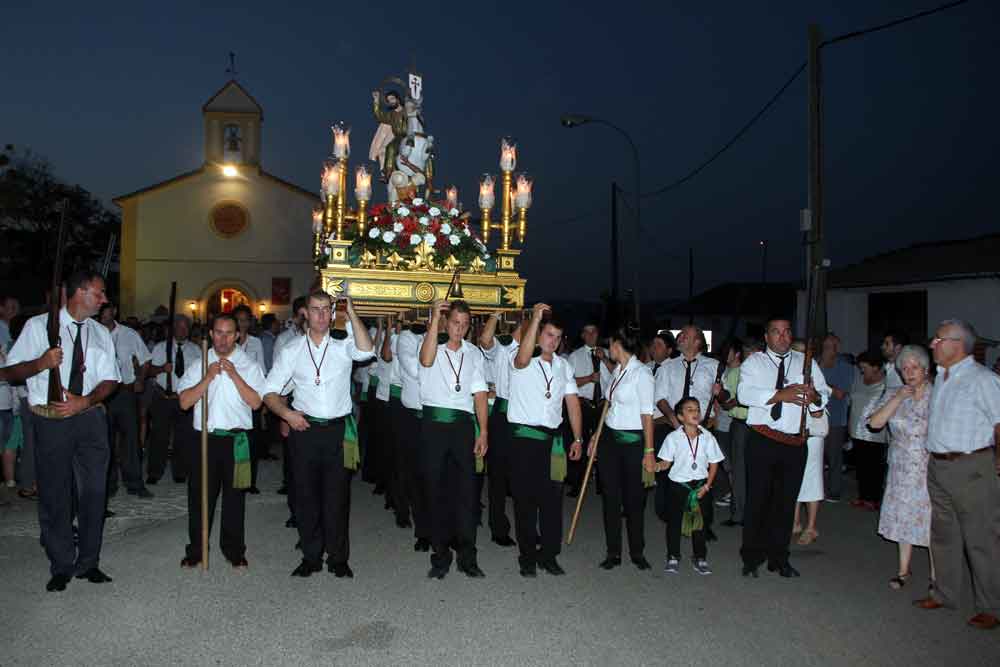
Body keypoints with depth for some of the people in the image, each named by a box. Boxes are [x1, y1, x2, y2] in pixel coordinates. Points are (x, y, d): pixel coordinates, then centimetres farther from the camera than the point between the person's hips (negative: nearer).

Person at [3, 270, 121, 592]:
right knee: (54, 495, 4)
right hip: (51, 421, -3)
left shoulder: (100, 333, 9)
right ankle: (61, 566, 21)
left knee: (93, 491, 7)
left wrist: (84, 401, -12)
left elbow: (109, 380, 6)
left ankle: (88, 563, 23)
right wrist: (41, 363, -25)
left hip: (90, 418, 4)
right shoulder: (39, 326, -3)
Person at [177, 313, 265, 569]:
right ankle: (196, 550, 22)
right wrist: (208, 378, -12)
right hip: (205, 437, 1)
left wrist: (234, 375, -14)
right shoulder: (199, 365, 8)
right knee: (199, 495, 7)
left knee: (234, 497, 8)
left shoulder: (250, 365, 3)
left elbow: (255, 402, -8)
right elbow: (184, 402, -2)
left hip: (236, 440, -1)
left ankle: (234, 550, 22)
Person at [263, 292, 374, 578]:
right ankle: (311, 557, 21)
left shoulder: (343, 346, 3)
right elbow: (270, 391, 8)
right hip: (304, 428, 2)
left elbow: (366, 350, -21)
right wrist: (287, 413, -10)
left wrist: (351, 311, -20)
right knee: (305, 494, 8)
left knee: (337, 495, 4)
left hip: (339, 429, -1)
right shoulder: (291, 350, 7)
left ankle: (338, 558, 16)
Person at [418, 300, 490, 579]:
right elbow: (426, 360, -23)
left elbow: (480, 394, 10)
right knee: (437, 490, 5)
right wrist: (434, 318, -23)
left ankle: (467, 556, 11)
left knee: (466, 490, 2)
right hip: (434, 423, -2)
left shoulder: (474, 353, 12)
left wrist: (484, 432, 2)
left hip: (463, 424, 2)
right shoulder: (432, 345, 3)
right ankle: (440, 555, 15)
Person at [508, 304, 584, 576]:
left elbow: (572, 403, 11)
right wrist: (535, 318, -33)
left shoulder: (563, 365, 12)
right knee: (526, 498, 4)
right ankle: (527, 556, 16)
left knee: (552, 498, 7)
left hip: (553, 438, 5)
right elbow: (523, 358, -32)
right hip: (524, 435, -4)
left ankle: (548, 554, 19)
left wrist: (578, 438, 4)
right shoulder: (522, 362, -5)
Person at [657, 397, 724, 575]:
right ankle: (673, 557, 17)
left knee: (699, 521, 9)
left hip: (700, 485, 1)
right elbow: (666, 462, -6)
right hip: (678, 484, -1)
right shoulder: (673, 437, -7)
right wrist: (657, 466, -28)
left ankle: (700, 558, 22)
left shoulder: (708, 437, -3)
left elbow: (714, 463, 2)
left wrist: (707, 485, -5)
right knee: (674, 521, 4)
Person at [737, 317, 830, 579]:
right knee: (757, 499, 2)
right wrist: (780, 395, -24)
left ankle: (779, 559, 24)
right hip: (762, 441, -3)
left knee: (786, 501, 11)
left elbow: (824, 395, 7)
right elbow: (744, 393, -13)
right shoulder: (754, 362, 3)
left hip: (795, 443, 3)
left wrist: (814, 396, -16)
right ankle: (752, 558, 15)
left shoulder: (806, 362, 13)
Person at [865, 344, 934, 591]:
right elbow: (875, 422, -8)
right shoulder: (893, 396, 5)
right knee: (904, 517, 10)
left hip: (932, 469, -3)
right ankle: (904, 569, 24)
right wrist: (898, 398, -14)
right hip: (903, 469, 3)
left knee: (932, 519, 0)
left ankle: (935, 575, 13)